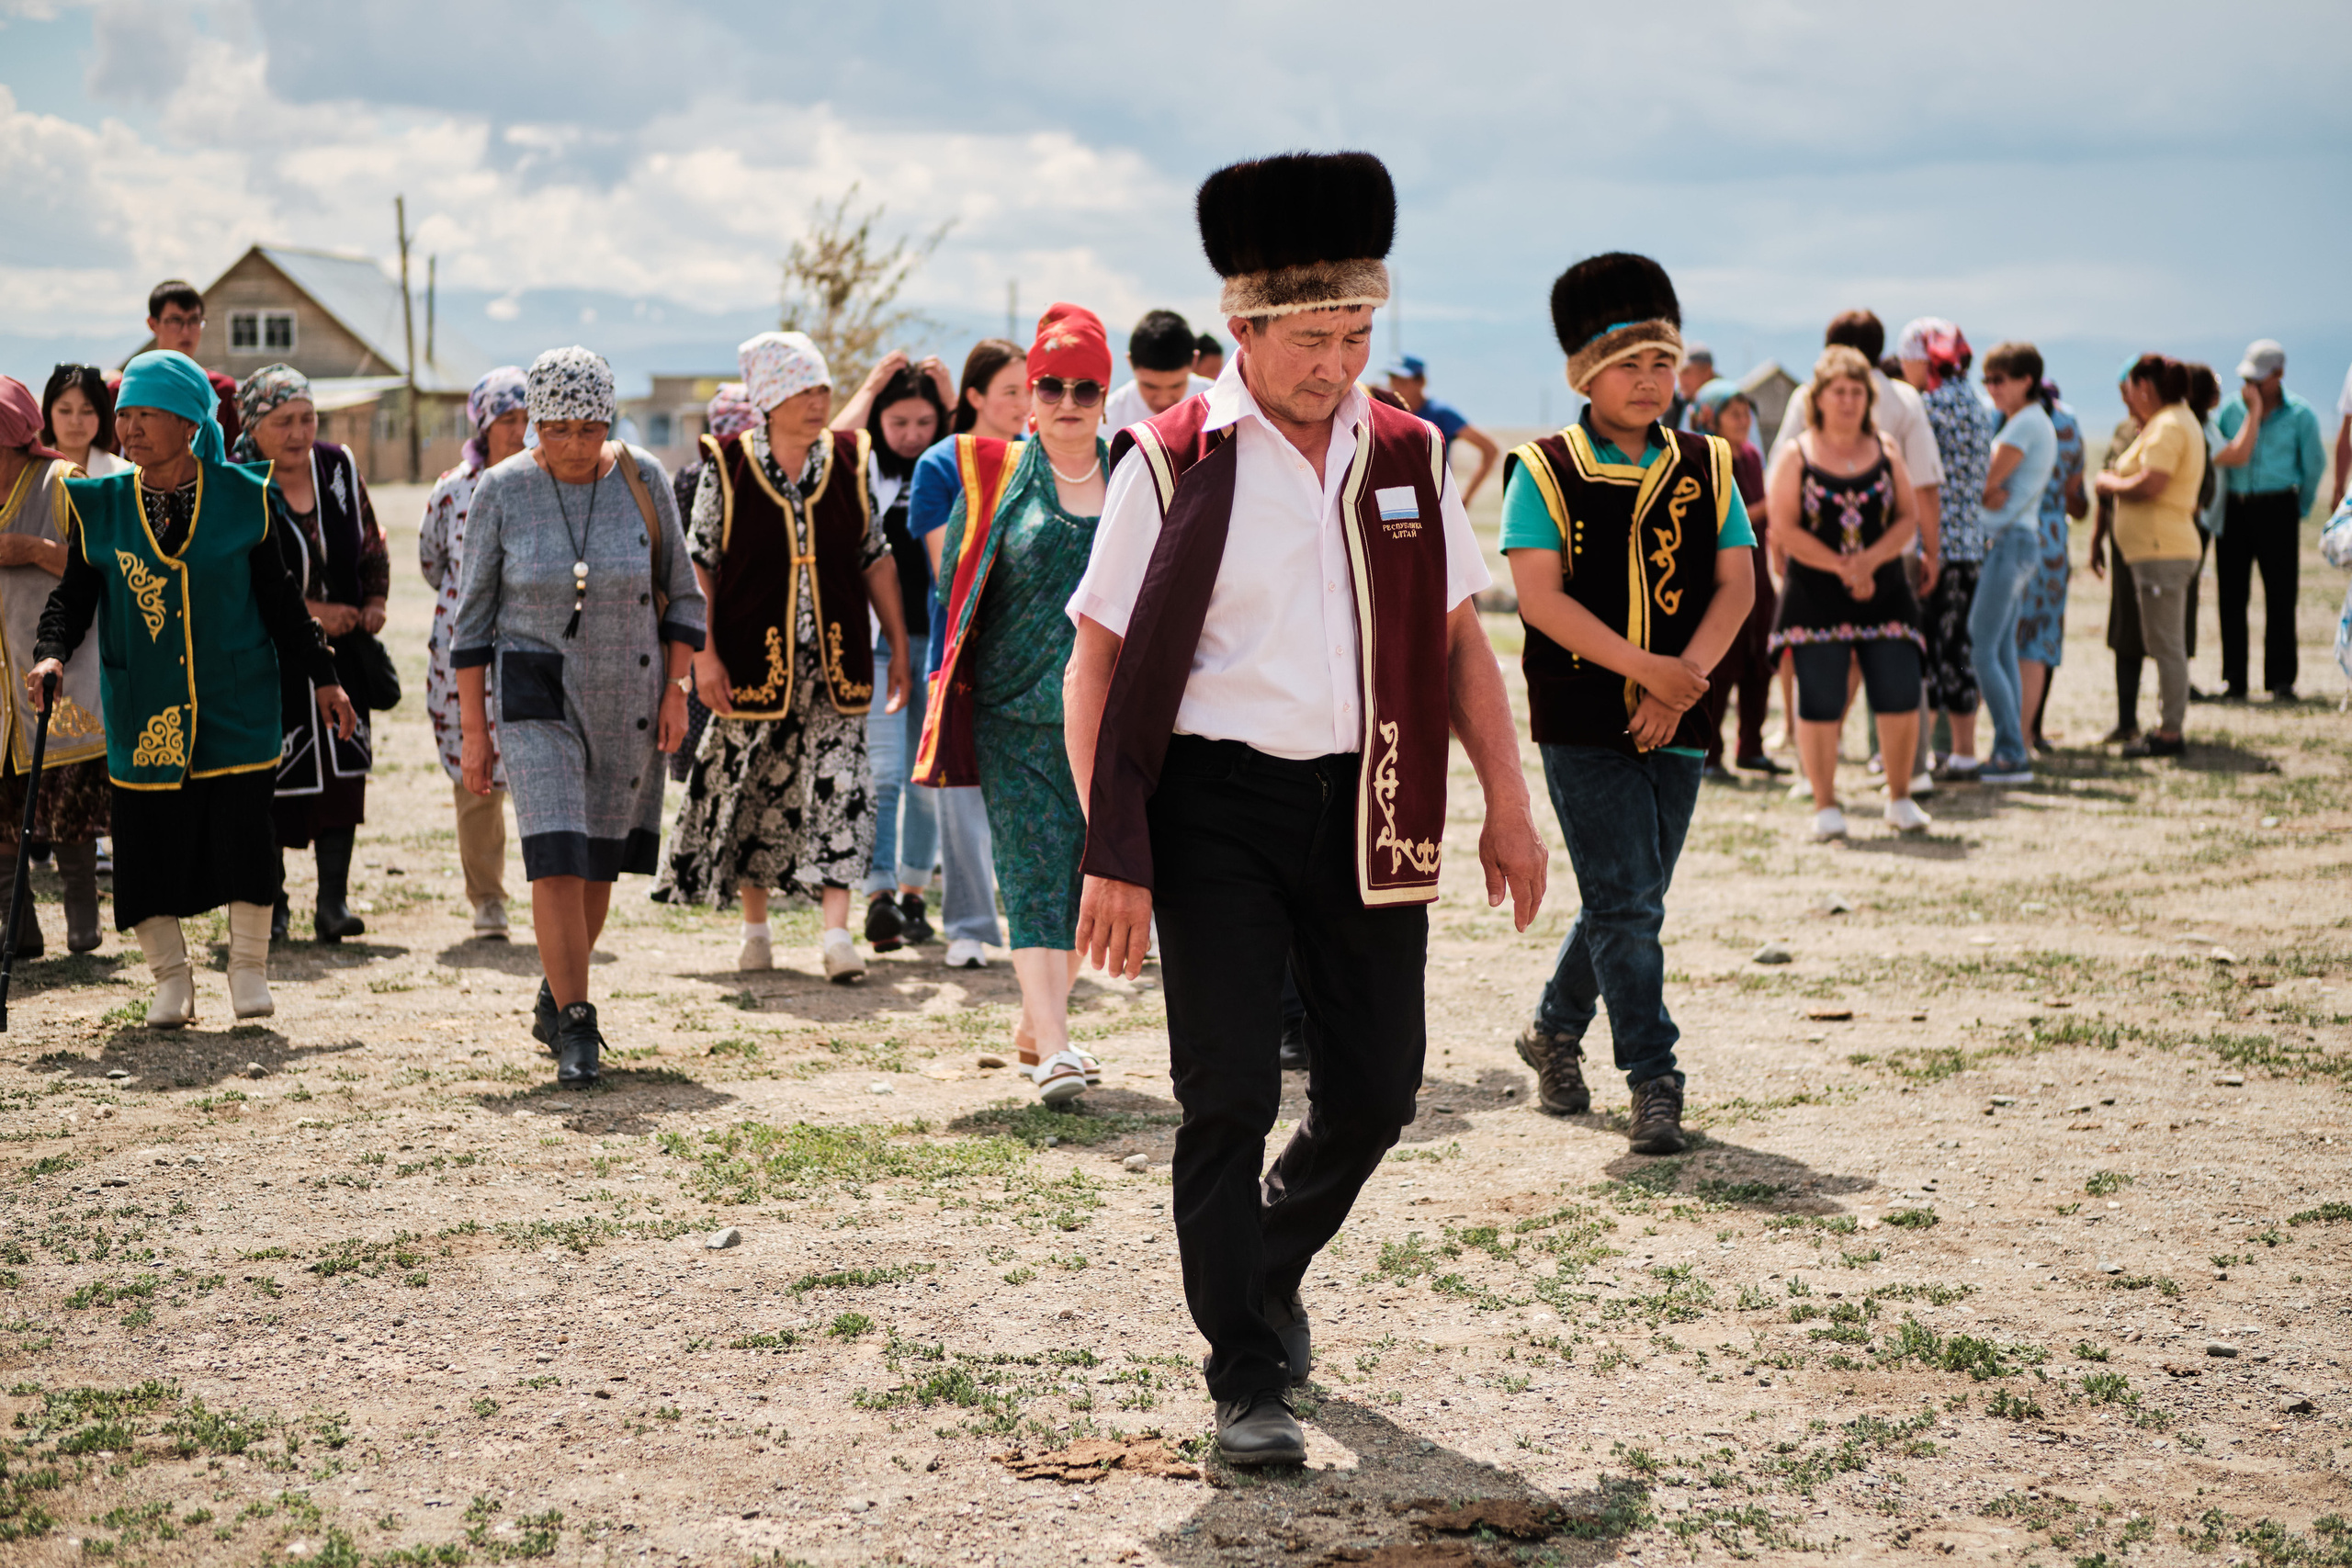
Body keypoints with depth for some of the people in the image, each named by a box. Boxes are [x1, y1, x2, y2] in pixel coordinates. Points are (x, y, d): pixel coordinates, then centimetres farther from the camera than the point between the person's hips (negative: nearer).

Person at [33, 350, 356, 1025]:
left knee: (243, 830, -4)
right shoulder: (101, 507, 2)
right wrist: (51, 654, -13)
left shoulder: (242, 499, -1)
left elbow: (281, 600, 7)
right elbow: (73, 596, 5)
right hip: (141, 709, 1)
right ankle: (170, 979, 18)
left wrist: (322, 676, 6)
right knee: (147, 840, 1)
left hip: (236, 704, -1)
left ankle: (249, 968, 15)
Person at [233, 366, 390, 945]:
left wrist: (374, 603, 1)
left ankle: (334, 899, 0)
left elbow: (372, 547, 17)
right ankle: (270, 898, 11)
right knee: (272, 774, -3)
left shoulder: (339, 467, 6)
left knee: (343, 766, -4)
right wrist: (308, 611, -15)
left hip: (340, 649, 4)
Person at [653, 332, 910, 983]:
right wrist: (704, 654, -9)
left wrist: (899, 646, 10)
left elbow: (876, 561, 11)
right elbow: (698, 565, -2)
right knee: (751, 788, 7)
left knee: (839, 785, -8)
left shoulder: (850, 461, 6)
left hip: (834, 658, 1)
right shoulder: (727, 467, -2)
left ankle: (837, 929, -11)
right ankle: (755, 926, 22)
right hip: (753, 657, -1)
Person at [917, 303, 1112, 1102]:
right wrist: (952, 689, 5)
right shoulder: (996, 476, 4)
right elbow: (956, 588, 8)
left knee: (1091, 873, 6)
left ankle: (1036, 1025, 23)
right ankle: (1054, 1051, -15)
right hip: (1016, 714, -2)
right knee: (1034, 871, -10)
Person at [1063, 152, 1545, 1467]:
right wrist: (1112, 860, -12)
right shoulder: (1173, 464, -7)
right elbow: (1098, 666, -7)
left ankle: (1272, 1269, 38)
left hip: (1368, 815, 5)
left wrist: (1510, 806, 8)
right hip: (1221, 815, -4)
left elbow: (1461, 638, 13)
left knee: (1377, 1090, 10)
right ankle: (1249, 1382, 9)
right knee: (1230, 1100, -3)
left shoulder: (1406, 456, 6)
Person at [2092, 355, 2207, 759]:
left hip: (2162, 549, -11)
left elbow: (2150, 484, -24)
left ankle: (2171, 731, -8)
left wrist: (2110, 484, -8)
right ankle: (2168, 724, 18)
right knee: (2163, 642, 14)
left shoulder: (2167, 426, -14)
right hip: (2162, 548, 11)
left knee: (2166, 643, -9)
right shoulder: (2179, 419, 20)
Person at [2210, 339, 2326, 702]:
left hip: (2277, 509, -2)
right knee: (2231, 596, 1)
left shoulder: (2300, 415, 1)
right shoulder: (2232, 409, 7)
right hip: (2234, 507, 2)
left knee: (2280, 596, -2)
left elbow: (2314, 466, 9)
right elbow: (2216, 457, 16)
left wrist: (2298, 510, 12)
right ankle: (2233, 680, 7)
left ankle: (2281, 679, 4)